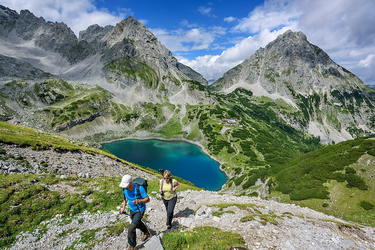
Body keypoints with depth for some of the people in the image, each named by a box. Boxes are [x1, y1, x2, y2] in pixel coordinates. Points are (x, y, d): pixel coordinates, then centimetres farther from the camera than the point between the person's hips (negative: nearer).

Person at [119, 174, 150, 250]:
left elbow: (147, 199, -26)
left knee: (131, 229, -10)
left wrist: (139, 201, -43)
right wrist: (123, 207, -4)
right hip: (132, 209, 7)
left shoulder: (139, 188, -34)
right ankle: (146, 233, 56)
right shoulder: (124, 188, -17)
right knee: (138, 223, 27)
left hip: (140, 210, -6)